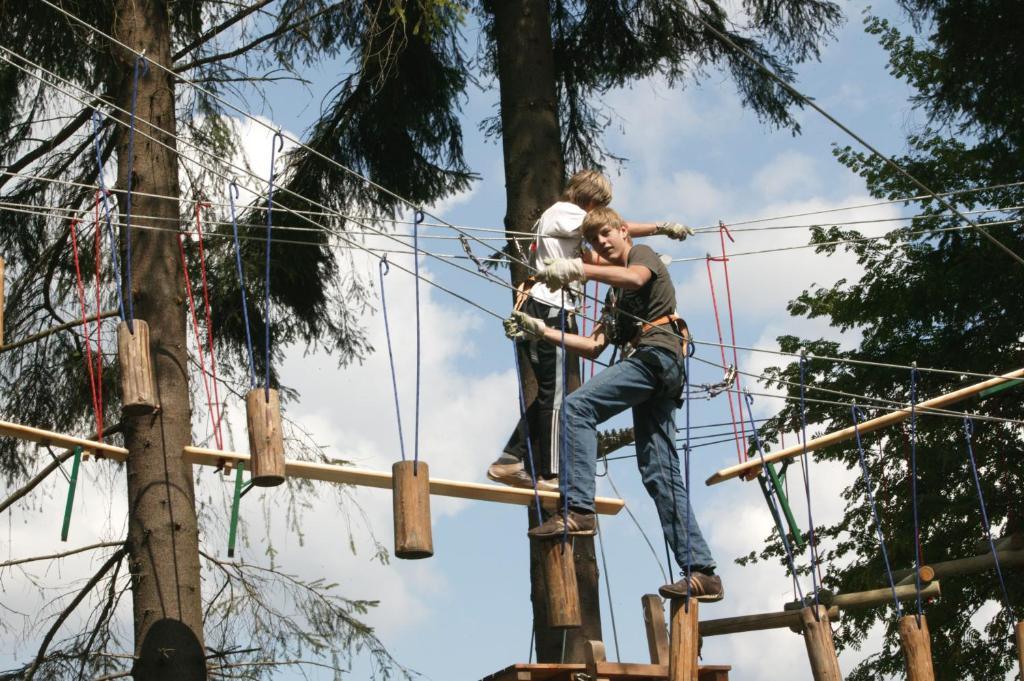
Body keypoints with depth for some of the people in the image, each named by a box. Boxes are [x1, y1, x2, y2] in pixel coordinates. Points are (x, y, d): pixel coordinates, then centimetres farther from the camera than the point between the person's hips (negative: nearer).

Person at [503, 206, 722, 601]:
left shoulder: (643, 255, 11)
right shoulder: (616, 295, 35)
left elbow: (636, 277, -16)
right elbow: (593, 347, 24)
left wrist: (581, 269, -28)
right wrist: (541, 332, 17)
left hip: (656, 352, -9)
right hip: (656, 370, 9)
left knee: (578, 406, -22)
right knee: (659, 471, 0)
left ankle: (578, 509, -31)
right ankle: (702, 572, -5)